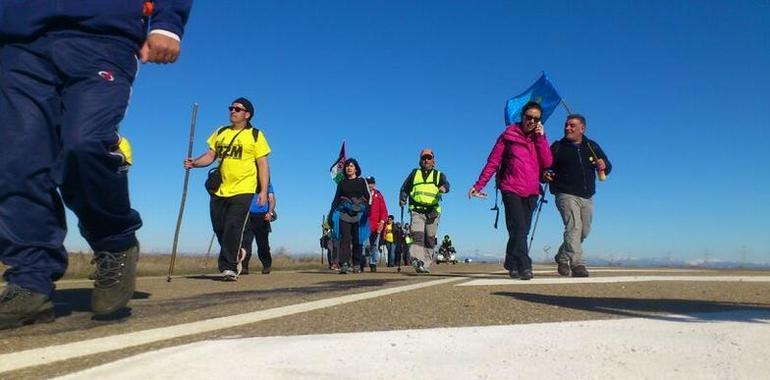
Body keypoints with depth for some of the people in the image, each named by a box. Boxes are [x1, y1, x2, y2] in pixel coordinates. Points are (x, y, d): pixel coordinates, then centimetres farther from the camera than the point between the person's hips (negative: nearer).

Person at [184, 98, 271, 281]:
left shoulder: (255, 135, 2)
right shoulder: (220, 132, 15)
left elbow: (263, 165, -1)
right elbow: (210, 156, 14)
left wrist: (264, 191, -9)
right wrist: (194, 163, -7)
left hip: (243, 190, -5)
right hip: (219, 190, 5)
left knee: (233, 228, -13)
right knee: (220, 228, 8)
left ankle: (228, 267, -6)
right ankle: (235, 254, 32)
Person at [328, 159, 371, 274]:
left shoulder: (362, 181, 13)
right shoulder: (342, 183, 17)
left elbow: (367, 197, 6)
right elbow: (336, 199, 16)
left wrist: (367, 210, -10)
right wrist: (331, 213, 6)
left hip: (358, 213, 0)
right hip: (344, 213, 1)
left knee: (357, 240, 0)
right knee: (345, 239, -12)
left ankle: (357, 265, 9)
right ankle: (344, 265, -19)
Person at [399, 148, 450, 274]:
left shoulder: (439, 175, 13)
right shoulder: (415, 173, 17)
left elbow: (446, 184, -7)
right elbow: (405, 188, 19)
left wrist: (444, 187, -31)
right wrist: (402, 199, 2)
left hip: (432, 212, 1)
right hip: (417, 211, -1)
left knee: (430, 240, 4)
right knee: (417, 235, -19)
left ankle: (425, 265, 12)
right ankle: (417, 261, -30)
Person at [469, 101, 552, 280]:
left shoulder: (539, 138, 13)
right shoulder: (509, 135, 2)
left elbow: (547, 163, -1)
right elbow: (493, 162, -1)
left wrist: (541, 138, -6)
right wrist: (479, 185, -9)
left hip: (531, 191, 4)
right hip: (511, 189, -4)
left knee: (522, 231, 6)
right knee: (518, 229, -15)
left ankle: (512, 265, 18)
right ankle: (524, 267, -17)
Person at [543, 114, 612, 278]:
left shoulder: (592, 146, 13)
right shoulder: (558, 147, 2)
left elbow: (608, 166, 17)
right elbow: (546, 167, -2)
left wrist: (603, 166, -8)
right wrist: (545, 175, -26)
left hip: (587, 197, 5)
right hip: (566, 195, -5)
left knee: (584, 231, 12)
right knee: (574, 227, -21)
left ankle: (562, 258, 31)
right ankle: (577, 264, -23)